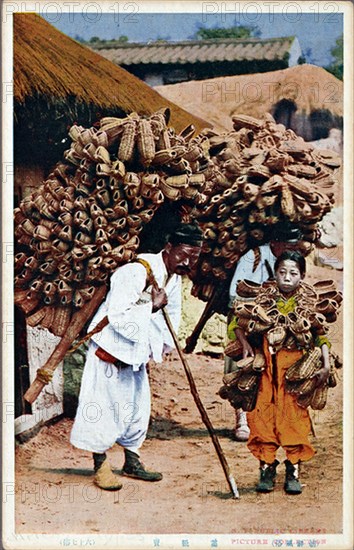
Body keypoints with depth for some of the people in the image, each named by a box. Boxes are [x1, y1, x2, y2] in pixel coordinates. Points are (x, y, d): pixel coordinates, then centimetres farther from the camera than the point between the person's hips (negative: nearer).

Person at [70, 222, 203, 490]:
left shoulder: (175, 277, 1)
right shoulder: (136, 273, -28)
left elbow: (172, 314, 17)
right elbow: (118, 318, -34)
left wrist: (162, 347, 8)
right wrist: (152, 306, -32)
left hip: (138, 352, 8)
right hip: (111, 347, -8)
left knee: (138, 406, 14)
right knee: (104, 406, -2)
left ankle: (132, 461, 29)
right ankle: (101, 466, 12)